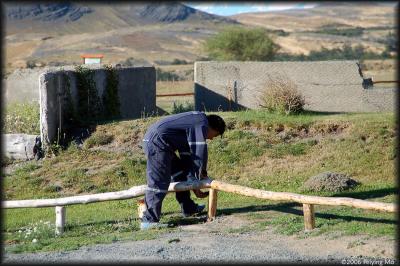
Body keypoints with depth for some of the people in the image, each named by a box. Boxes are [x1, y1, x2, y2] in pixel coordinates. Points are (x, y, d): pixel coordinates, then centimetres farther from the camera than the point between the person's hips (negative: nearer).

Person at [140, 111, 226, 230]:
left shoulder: (193, 127, 25)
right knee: (159, 182, -13)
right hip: (157, 143, -11)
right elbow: (200, 151, -14)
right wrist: (202, 172, 2)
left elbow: (187, 156, 27)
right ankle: (149, 220, -16)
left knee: (180, 172, 23)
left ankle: (188, 208, 33)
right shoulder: (201, 123, -5)